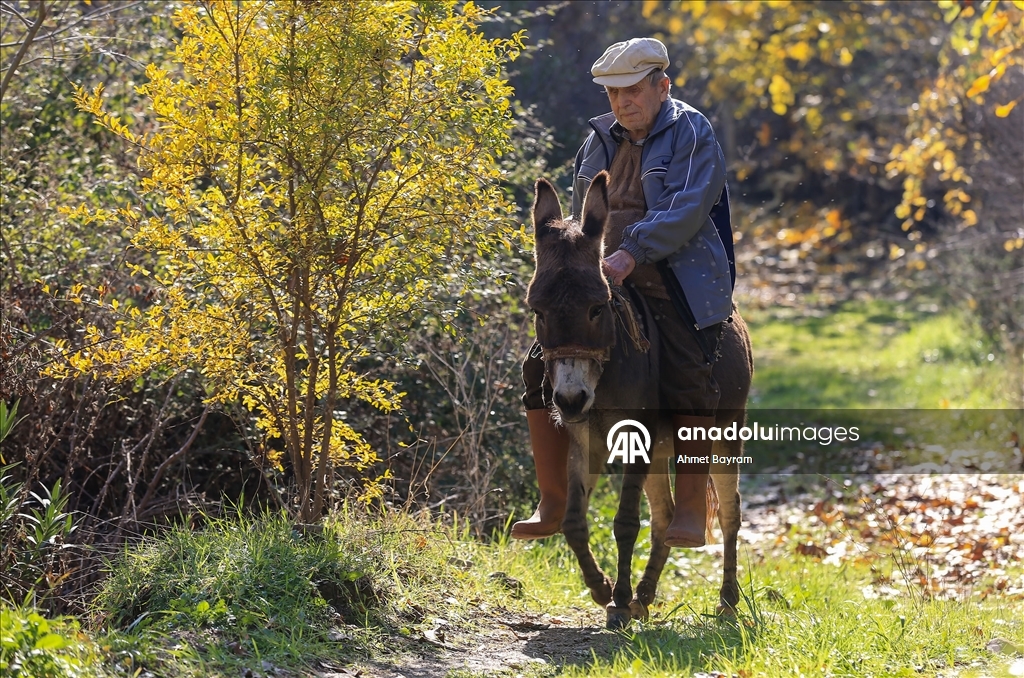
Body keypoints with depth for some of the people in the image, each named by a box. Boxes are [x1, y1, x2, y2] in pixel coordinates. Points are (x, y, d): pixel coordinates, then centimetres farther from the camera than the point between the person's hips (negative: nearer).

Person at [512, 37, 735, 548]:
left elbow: (686, 212, -17)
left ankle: (691, 511, -12)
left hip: (674, 285, -5)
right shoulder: (600, 141, 14)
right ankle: (553, 504, -1)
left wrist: (630, 255, -27)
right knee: (543, 366, -8)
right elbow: (579, 215, 22)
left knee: (688, 380, -21)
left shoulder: (692, 134, -4)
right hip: (600, 283, 5)